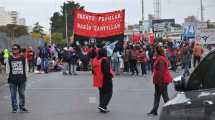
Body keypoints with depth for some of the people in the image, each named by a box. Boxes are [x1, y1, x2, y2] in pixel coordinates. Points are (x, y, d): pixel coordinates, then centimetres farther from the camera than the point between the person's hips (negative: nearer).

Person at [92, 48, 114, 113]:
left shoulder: (95, 60, 5)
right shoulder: (105, 60, -20)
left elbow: (93, 70, 10)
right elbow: (107, 71, -24)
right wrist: (111, 75, -7)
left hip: (98, 79, 8)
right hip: (106, 79, -8)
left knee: (102, 93, 17)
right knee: (108, 93, 3)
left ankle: (103, 108, 19)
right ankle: (102, 106, -11)